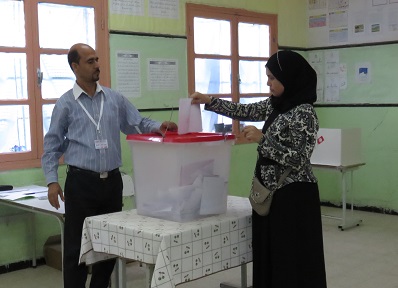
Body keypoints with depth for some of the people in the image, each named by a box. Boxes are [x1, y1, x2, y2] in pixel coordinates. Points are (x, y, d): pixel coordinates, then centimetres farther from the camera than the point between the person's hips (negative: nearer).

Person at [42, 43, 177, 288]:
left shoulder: (115, 98, 7)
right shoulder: (65, 103, -1)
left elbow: (138, 125, 6)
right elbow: (52, 146, 1)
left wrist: (158, 128, -14)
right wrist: (52, 180, -8)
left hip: (112, 180, 4)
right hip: (81, 182, -3)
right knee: (76, 247, 3)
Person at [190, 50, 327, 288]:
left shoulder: (305, 113, -17)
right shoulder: (276, 105, 8)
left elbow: (298, 160, -21)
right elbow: (245, 112, 17)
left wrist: (262, 139, -23)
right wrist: (209, 101, 10)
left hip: (294, 197, -9)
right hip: (271, 193, 9)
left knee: (293, 261, 0)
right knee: (270, 257, 15)